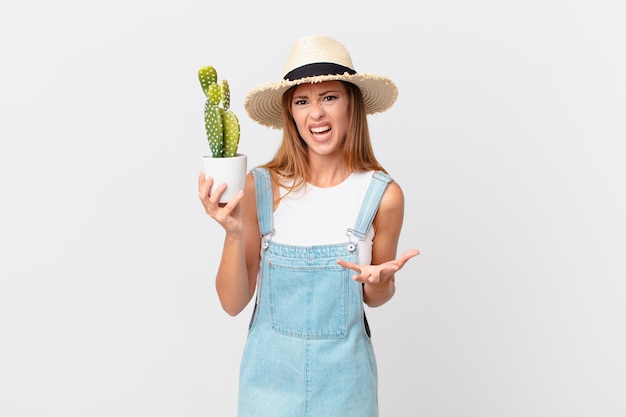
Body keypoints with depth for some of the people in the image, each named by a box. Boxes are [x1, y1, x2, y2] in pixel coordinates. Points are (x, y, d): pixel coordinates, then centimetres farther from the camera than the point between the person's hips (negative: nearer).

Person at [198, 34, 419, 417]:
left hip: (343, 374, 1)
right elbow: (233, 303, -11)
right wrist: (233, 233, -25)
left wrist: (379, 281, -18)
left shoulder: (383, 195, -12)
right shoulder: (260, 188, -13)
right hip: (271, 370, 0)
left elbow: (375, 298, 3)